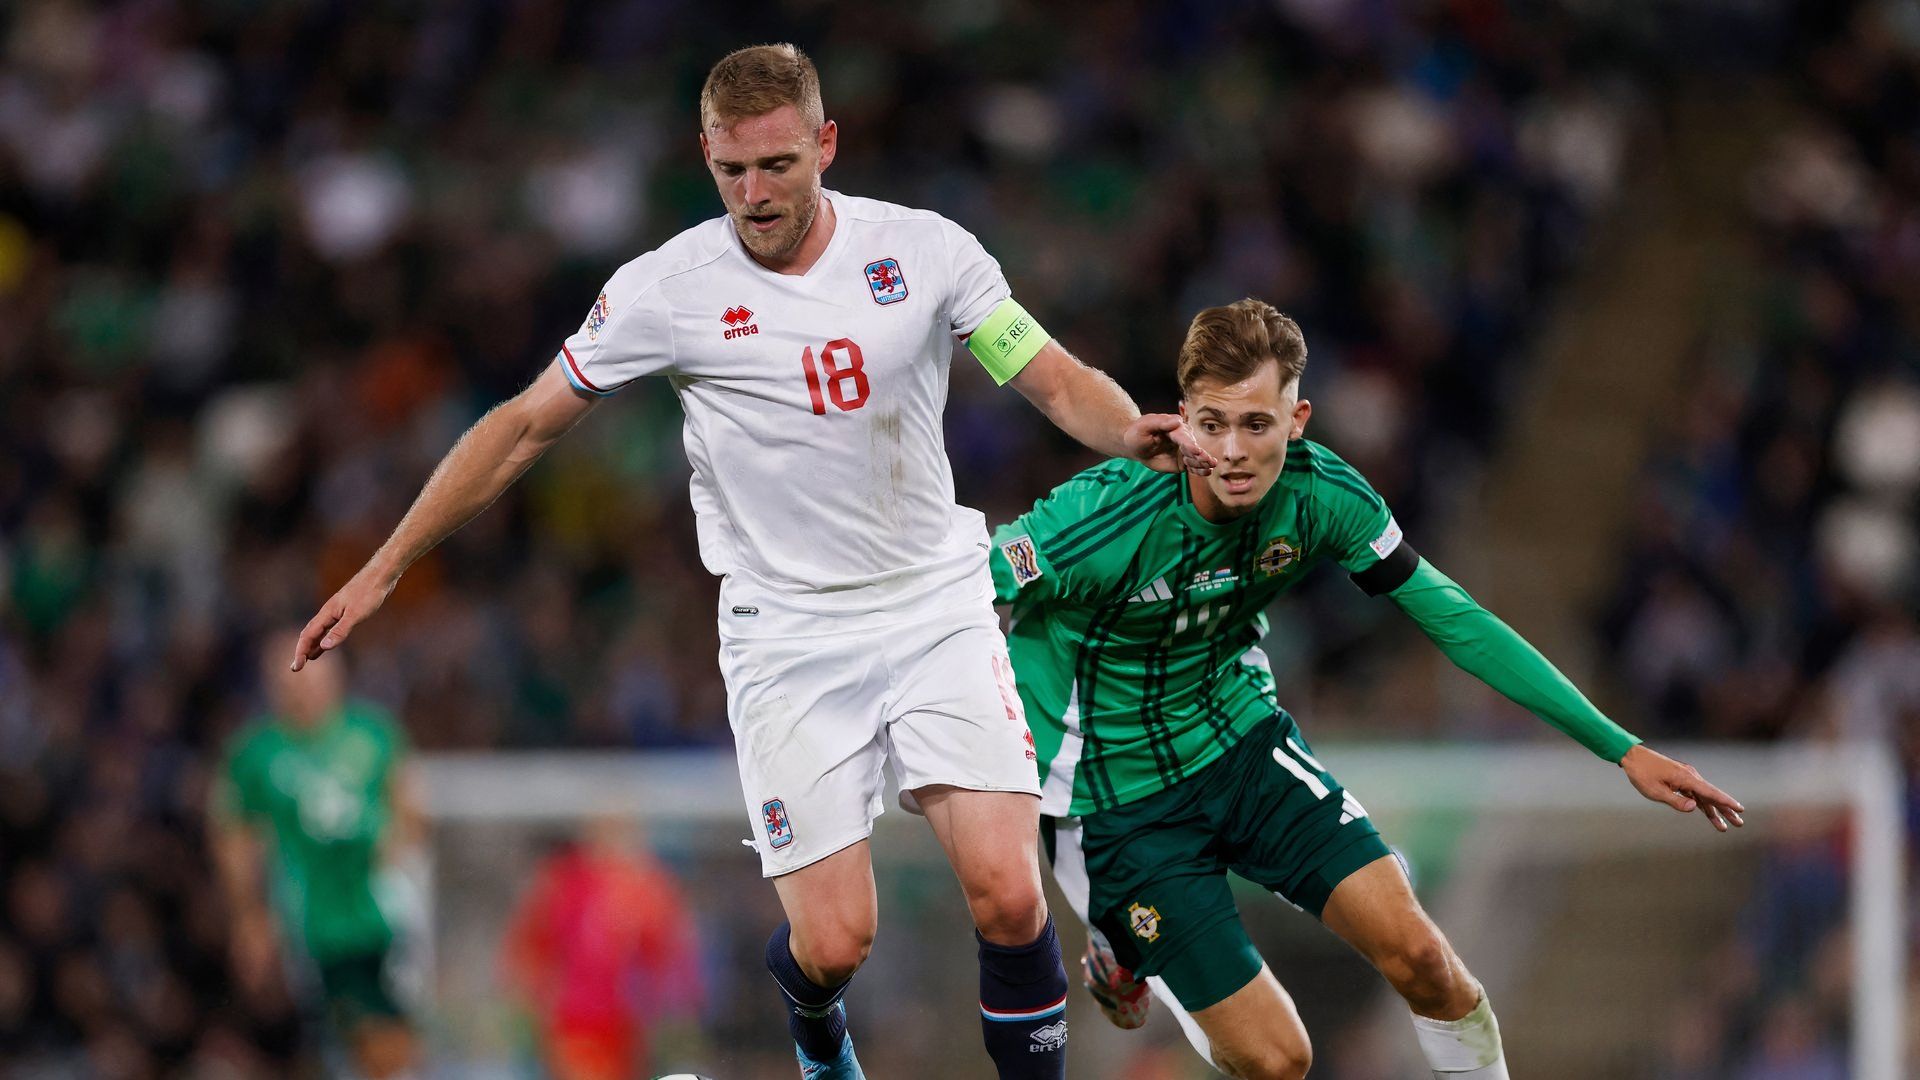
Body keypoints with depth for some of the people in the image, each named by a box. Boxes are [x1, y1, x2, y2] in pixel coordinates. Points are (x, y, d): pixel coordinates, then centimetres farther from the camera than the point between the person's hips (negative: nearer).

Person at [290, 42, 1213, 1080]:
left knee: (1008, 896, -16)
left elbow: (1056, 380, 1)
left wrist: (1135, 433, -22)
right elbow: (525, 425, 3)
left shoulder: (924, 248, -3)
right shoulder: (665, 289, -6)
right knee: (832, 943, -8)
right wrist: (381, 570, 4)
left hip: (939, 606, 1)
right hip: (787, 635, -1)